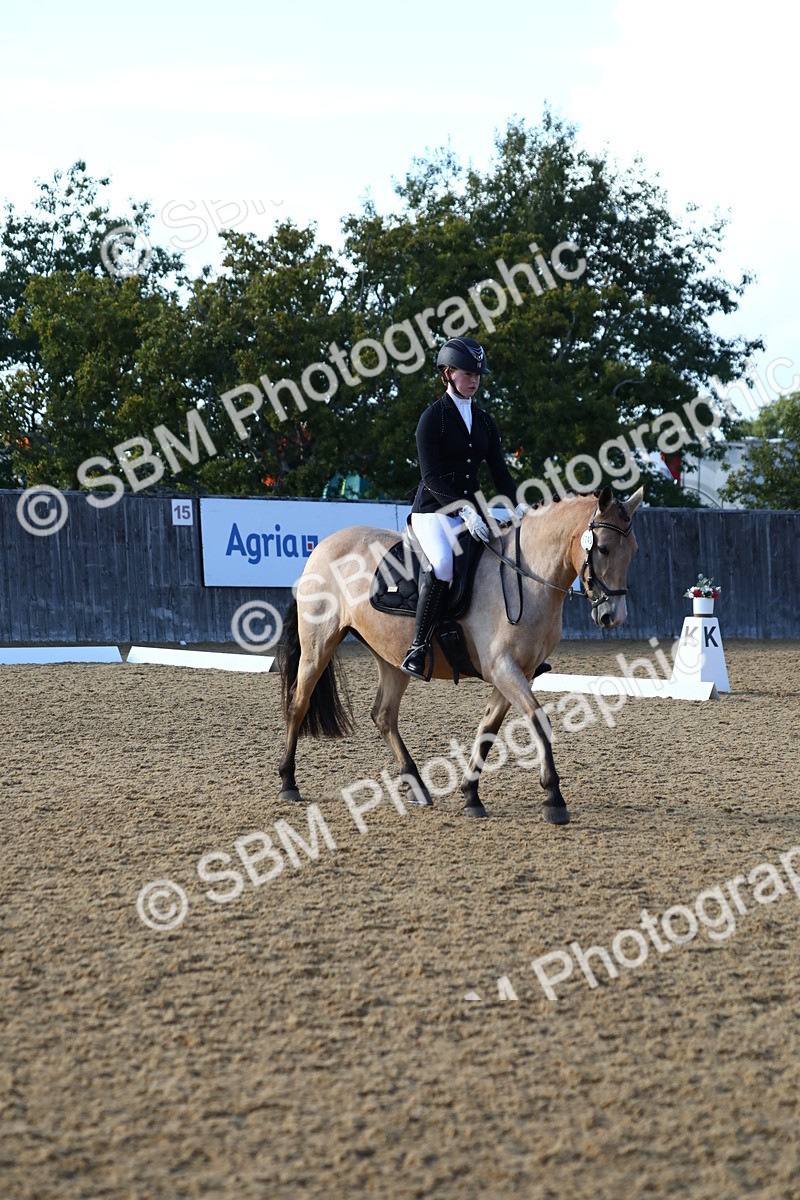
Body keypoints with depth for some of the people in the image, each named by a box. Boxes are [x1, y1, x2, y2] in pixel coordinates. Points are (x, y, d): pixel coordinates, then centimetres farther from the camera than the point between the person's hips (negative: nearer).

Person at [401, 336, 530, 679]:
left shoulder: (484, 421, 14)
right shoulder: (433, 418, -5)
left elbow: (499, 471, 10)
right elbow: (431, 477, -14)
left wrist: (518, 505, -9)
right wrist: (464, 511, -26)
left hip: (472, 511, 7)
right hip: (433, 510, -7)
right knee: (443, 563, -36)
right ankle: (418, 649, -28)